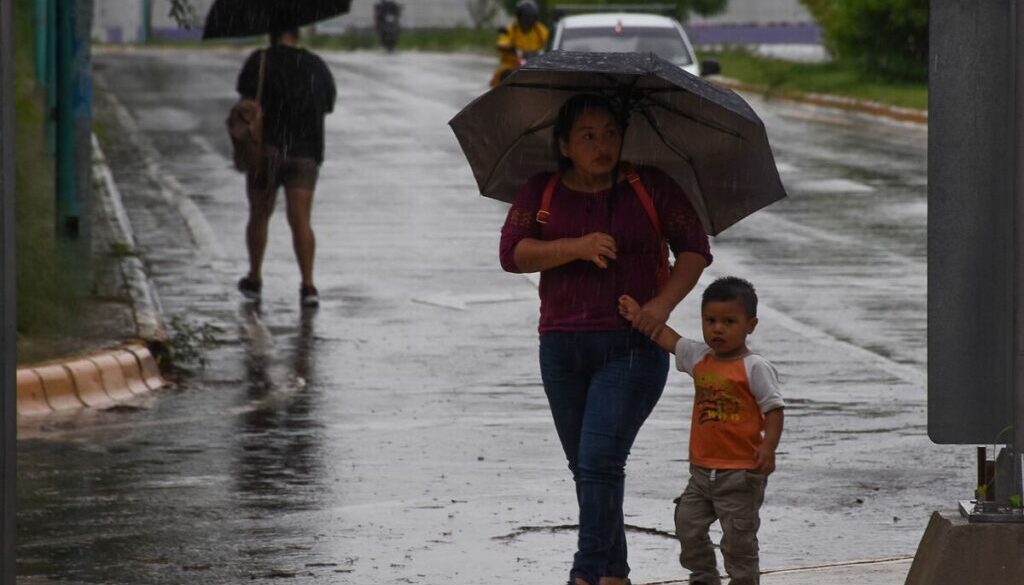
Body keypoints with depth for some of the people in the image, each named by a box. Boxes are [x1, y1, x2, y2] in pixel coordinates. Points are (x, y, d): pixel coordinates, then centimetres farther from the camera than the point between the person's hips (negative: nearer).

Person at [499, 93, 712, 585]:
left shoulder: (650, 186, 0)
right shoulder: (542, 191, 5)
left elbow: (694, 248, 2)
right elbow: (512, 253, -6)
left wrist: (664, 302, -13)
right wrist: (577, 247, -19)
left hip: (633, 346, -4)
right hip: (562, 347, 4)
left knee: (600, 460, -16)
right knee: (583, 468, 10)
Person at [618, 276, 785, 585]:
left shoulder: (755, 368, -12)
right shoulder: (699, 358, 8)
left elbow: (773, 409, -14)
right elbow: (669, 339, 16)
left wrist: (768, 447, -25)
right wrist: (639, 317, 8)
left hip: (740, 473, -7)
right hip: (702, 469, 7)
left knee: (738, 537, -2)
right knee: (688, 526, 11)